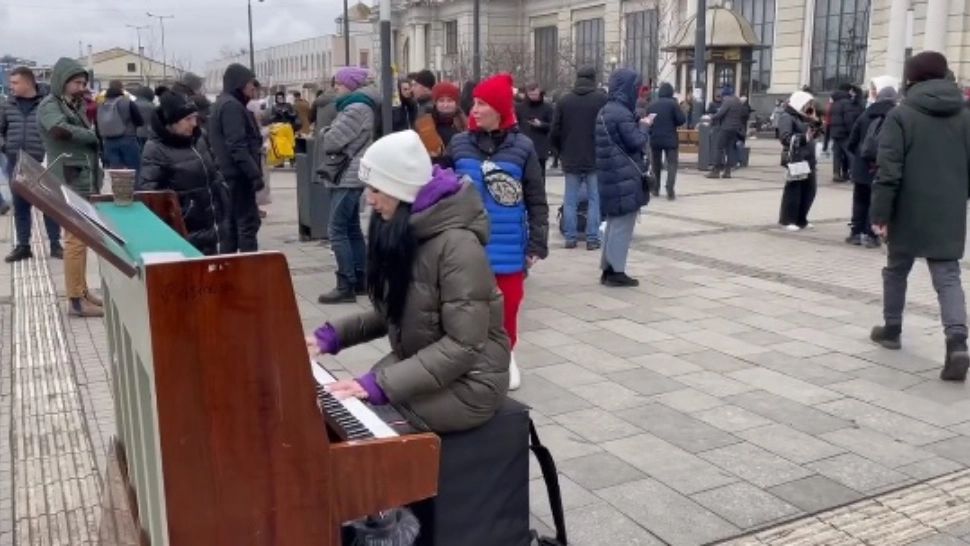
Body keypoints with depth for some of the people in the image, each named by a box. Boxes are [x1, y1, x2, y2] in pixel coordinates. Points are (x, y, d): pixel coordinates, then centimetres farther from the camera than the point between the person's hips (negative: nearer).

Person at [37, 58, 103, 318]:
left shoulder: (74, 106, 18)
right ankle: (75, 301, -5)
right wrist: (93, 136, -13)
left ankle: (82, 290, 21)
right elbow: (61, 130, -30)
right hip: (69, 184, -8)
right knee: (76, 240, -9)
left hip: (84, 182, 8)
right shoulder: (49, 105, -8)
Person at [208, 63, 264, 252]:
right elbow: (237, 146, -23)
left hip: (229, 173, 10)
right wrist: (255, 173, -25)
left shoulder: (223, 103, 19)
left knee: (232, 222, 13)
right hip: (238, 174, -10)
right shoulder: (232, 105, -14)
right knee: (248, 222, -10)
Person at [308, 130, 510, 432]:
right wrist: (333, 334, -1)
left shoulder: (458, 245, -24)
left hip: (466, 382, -8)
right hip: (416, 364, 8)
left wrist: (382, 384, -28)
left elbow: (463, 346, -25)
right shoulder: (403, 232, 2)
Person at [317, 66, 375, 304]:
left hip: (347, 176, -11)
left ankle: (346, 286, -9)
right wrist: (330, 135, 0)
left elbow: (332, 141, -18)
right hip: (350, 175, 11)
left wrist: (325, 135, 3)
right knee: (352, 229, 12)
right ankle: (361, 280, 17)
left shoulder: (355, 108, -15)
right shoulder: (357, 106, 18)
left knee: (338, 230, -10)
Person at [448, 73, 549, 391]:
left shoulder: (522, 147, -3)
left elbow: (537, 201, 1)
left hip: (509, 248, -1)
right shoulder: (459, 144, 1)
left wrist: (537, 244, -2)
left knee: (507, 305, 9)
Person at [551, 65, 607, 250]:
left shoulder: (563, 100, 1)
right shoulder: (602, 99, -7)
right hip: (596, 159, -2)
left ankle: (570, 238, 9)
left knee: (570, 200, 9)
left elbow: (555, 132, 1)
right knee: (595, 200, 4)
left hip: (571, 159, 2)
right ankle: (592, 239, 2)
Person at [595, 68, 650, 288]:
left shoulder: (607, 110, 14)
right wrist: (643, 125, 0)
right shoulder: (622, 113, -16)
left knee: (614, 223, 15)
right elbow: (636, 142, -16)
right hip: (625, 178, -9)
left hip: (612, 176, 10)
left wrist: (638, 123, 13)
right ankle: (616, 271, 2)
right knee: (623, 225, -2)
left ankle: (608, 268, 19)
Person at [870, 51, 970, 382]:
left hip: (910, 213, -3)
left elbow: (889, 171, -14)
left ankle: (891, 330, 30)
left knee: (896, 270, 17)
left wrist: (880, 213, -12)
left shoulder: (901, 115, -7)